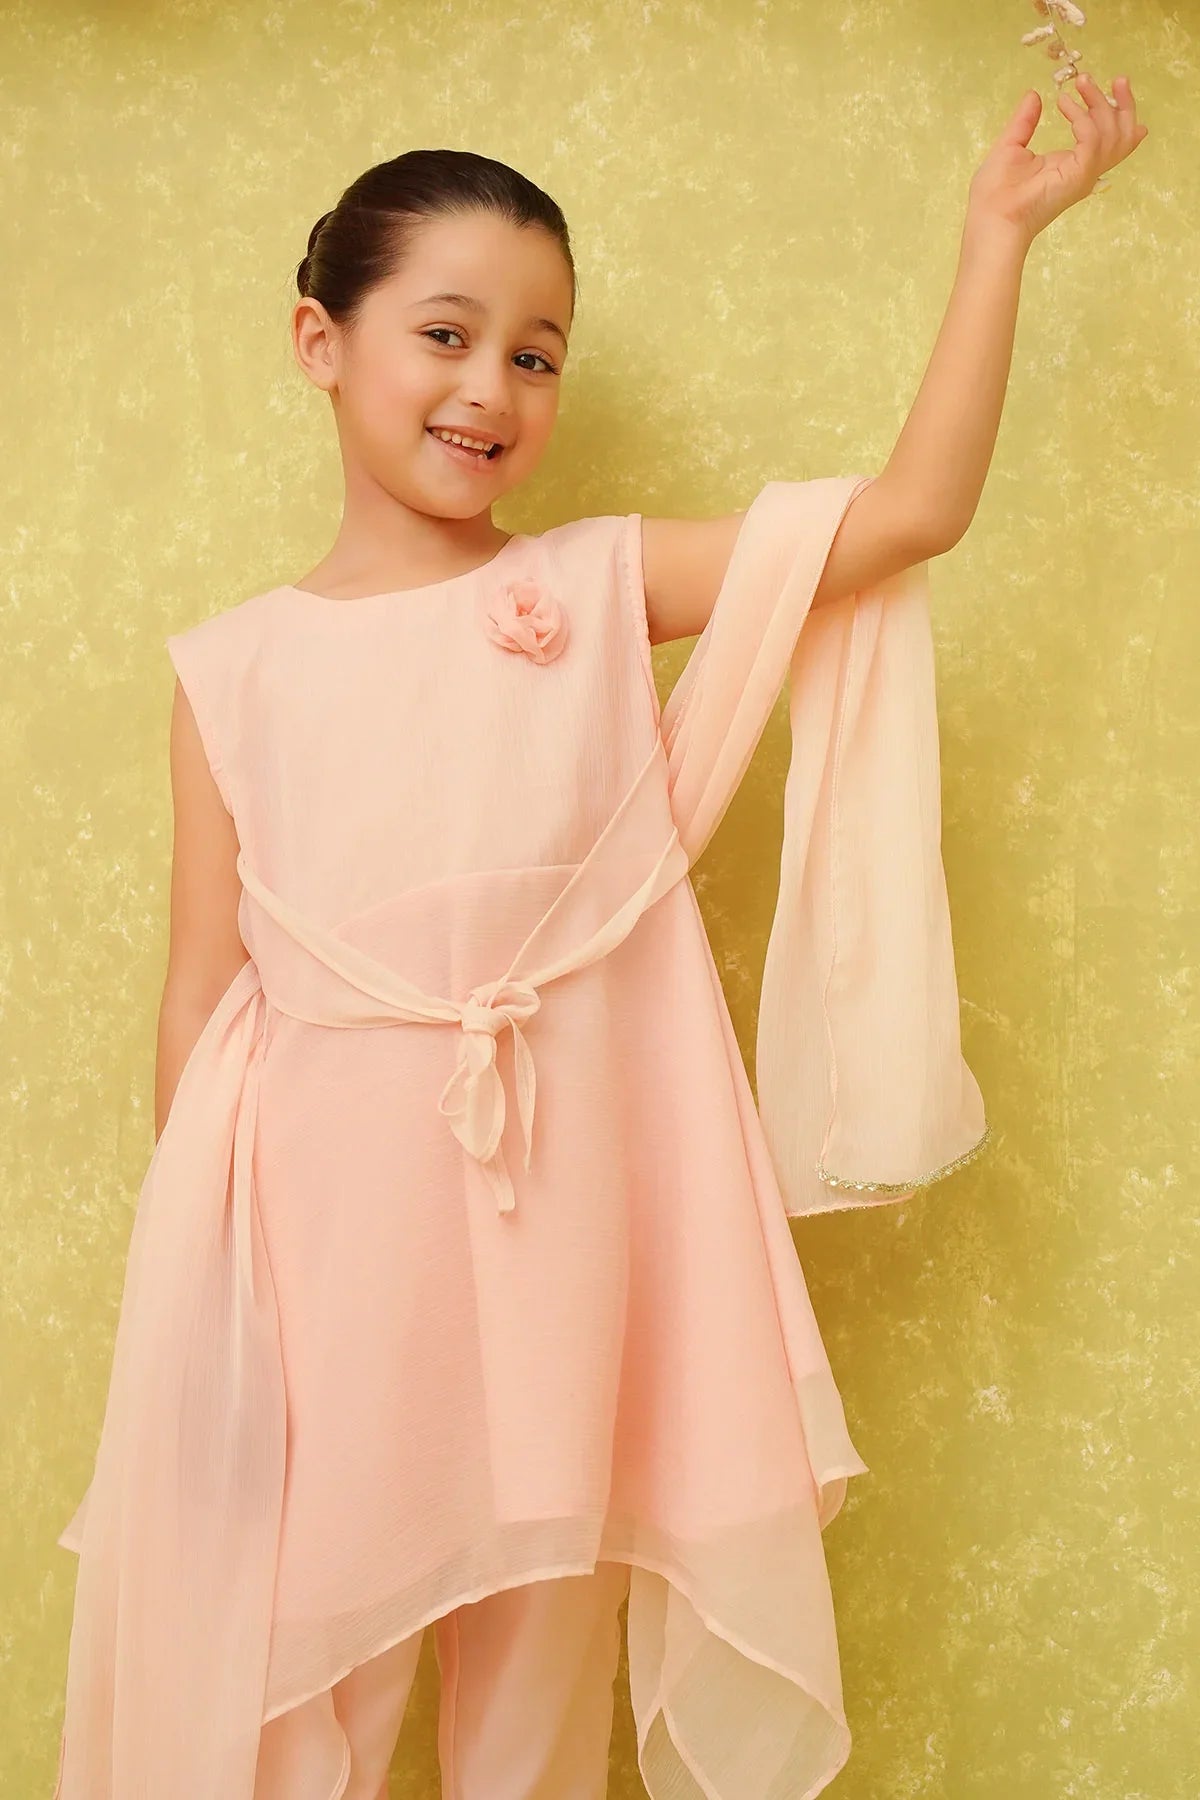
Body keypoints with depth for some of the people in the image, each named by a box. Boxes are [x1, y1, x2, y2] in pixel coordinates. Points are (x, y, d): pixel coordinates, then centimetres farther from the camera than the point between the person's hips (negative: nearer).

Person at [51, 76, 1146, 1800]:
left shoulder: (606, 586, 1)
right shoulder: (237, 665, 2)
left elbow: (907, 513, -4)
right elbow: (205, 987, 3)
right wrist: (187, 1282, 5)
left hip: (561, 1216, 0)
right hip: (325, 1221, 0)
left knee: (540, 1662, 16)